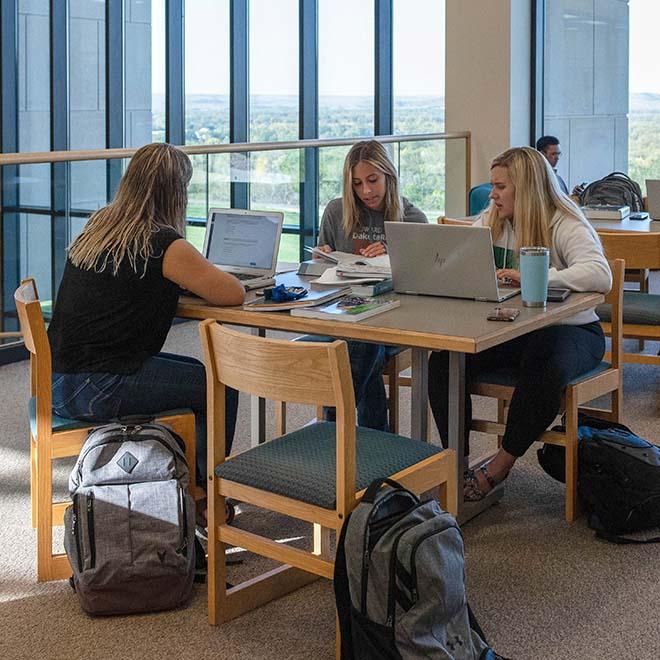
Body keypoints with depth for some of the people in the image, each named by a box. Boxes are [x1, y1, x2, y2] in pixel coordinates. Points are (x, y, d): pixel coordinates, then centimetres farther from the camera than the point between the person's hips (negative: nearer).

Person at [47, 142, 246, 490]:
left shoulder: (96, 226, 9)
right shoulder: (165, 246, -15)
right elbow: (234, 293, -10)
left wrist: (179, 277, 15)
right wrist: (199, 274, 11)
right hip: (95, 390, -9)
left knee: (196, 371, 24)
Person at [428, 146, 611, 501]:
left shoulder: (566, 226, -12)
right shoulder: (491, 221, 10)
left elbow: (601, 275, -29)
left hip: (568, 328, -5)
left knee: (544, 373, -39)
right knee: (443, 361, -20)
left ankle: (499, 467, -18)